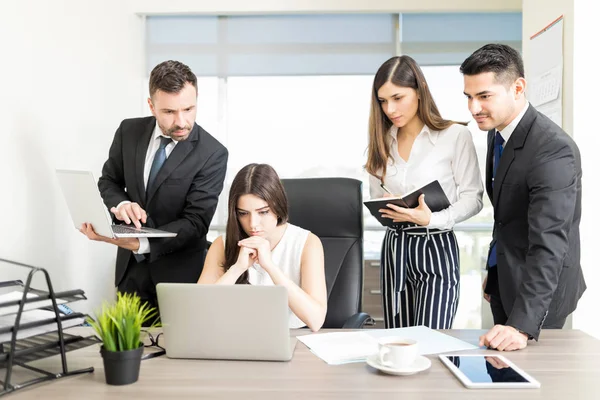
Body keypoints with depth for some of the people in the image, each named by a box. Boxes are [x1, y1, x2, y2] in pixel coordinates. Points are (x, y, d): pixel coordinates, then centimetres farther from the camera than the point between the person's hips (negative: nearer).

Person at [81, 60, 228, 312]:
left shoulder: (212, 154, -17)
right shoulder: (129, 131, -4)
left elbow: (195, 222, -19)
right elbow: (108, 182, 7)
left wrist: (141, 244, -32)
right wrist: (120, 204, -16)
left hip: (178, 273, -3)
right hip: (130, 267, 4)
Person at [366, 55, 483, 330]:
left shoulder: (455, 135, -7)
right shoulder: (382, 141, 9)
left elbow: (473, 197, -6)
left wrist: (432, 219, -20)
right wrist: (389, 211, -6)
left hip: (436, 248, -5)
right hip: (394, 247, 5)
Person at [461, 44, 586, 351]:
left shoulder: (553, 150, -27)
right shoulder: (497, 132, 1)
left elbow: (549, 245, -33)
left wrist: (523, 325, -39)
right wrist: (493, 273, 17)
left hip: (540, 286, -8)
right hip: (505, 277, 8)